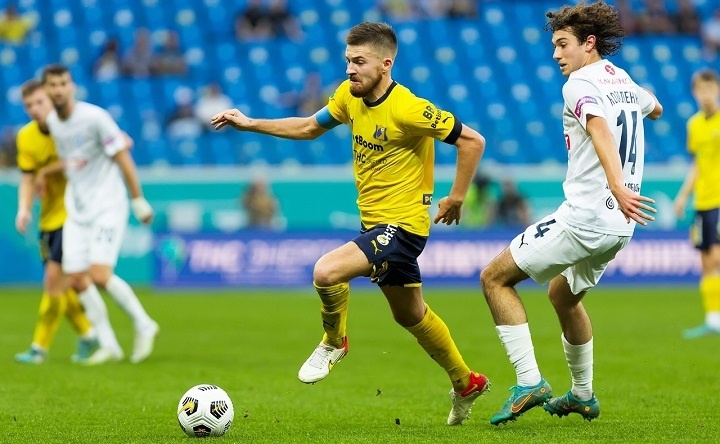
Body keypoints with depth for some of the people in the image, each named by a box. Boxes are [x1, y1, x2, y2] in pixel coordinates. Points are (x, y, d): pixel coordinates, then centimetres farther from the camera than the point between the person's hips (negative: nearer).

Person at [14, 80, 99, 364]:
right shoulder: (26, 137, -1)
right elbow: (28, 178, 0)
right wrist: (24, 209, -18)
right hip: (49, 216, 6)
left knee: (55, 277, -13)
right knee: (60, 283, 9)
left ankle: (40, 347, -7)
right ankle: (88, 335, 28)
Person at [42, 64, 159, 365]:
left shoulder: (94, 117, -15)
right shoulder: (52, 122, 5)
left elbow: (122, 157, -10)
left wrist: (139, 201, -8)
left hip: (107, 207, -7)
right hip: (76, 211, 7)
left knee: (100, 275, -19)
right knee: (76, 279, 0)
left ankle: (143, 325, 3)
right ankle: (108, 345, 12)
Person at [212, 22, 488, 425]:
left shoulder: (407, 109, -22)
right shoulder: (350, 96, 0)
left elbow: (472, 141, -18)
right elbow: (310, 127, 17)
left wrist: (456, 198, -13)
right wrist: (250, 124, 10)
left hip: (403, 224, -9)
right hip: (374, 222, 9)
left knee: (327, 272, -25)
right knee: (411, 316, 21)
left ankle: (334, 343, 4)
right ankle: (467, 384, 39)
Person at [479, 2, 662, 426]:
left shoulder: (580, 83, -11)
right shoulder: (624, 80, 14)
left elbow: (600, 129, -31)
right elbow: (655, 108, 38)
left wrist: (617, 187, -46)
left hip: (584, 218, -9)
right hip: (619, 224, 9)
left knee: (495, 277, -2)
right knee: (563, 294, 30)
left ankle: (530, 383, -11)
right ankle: (583, 395, 37)